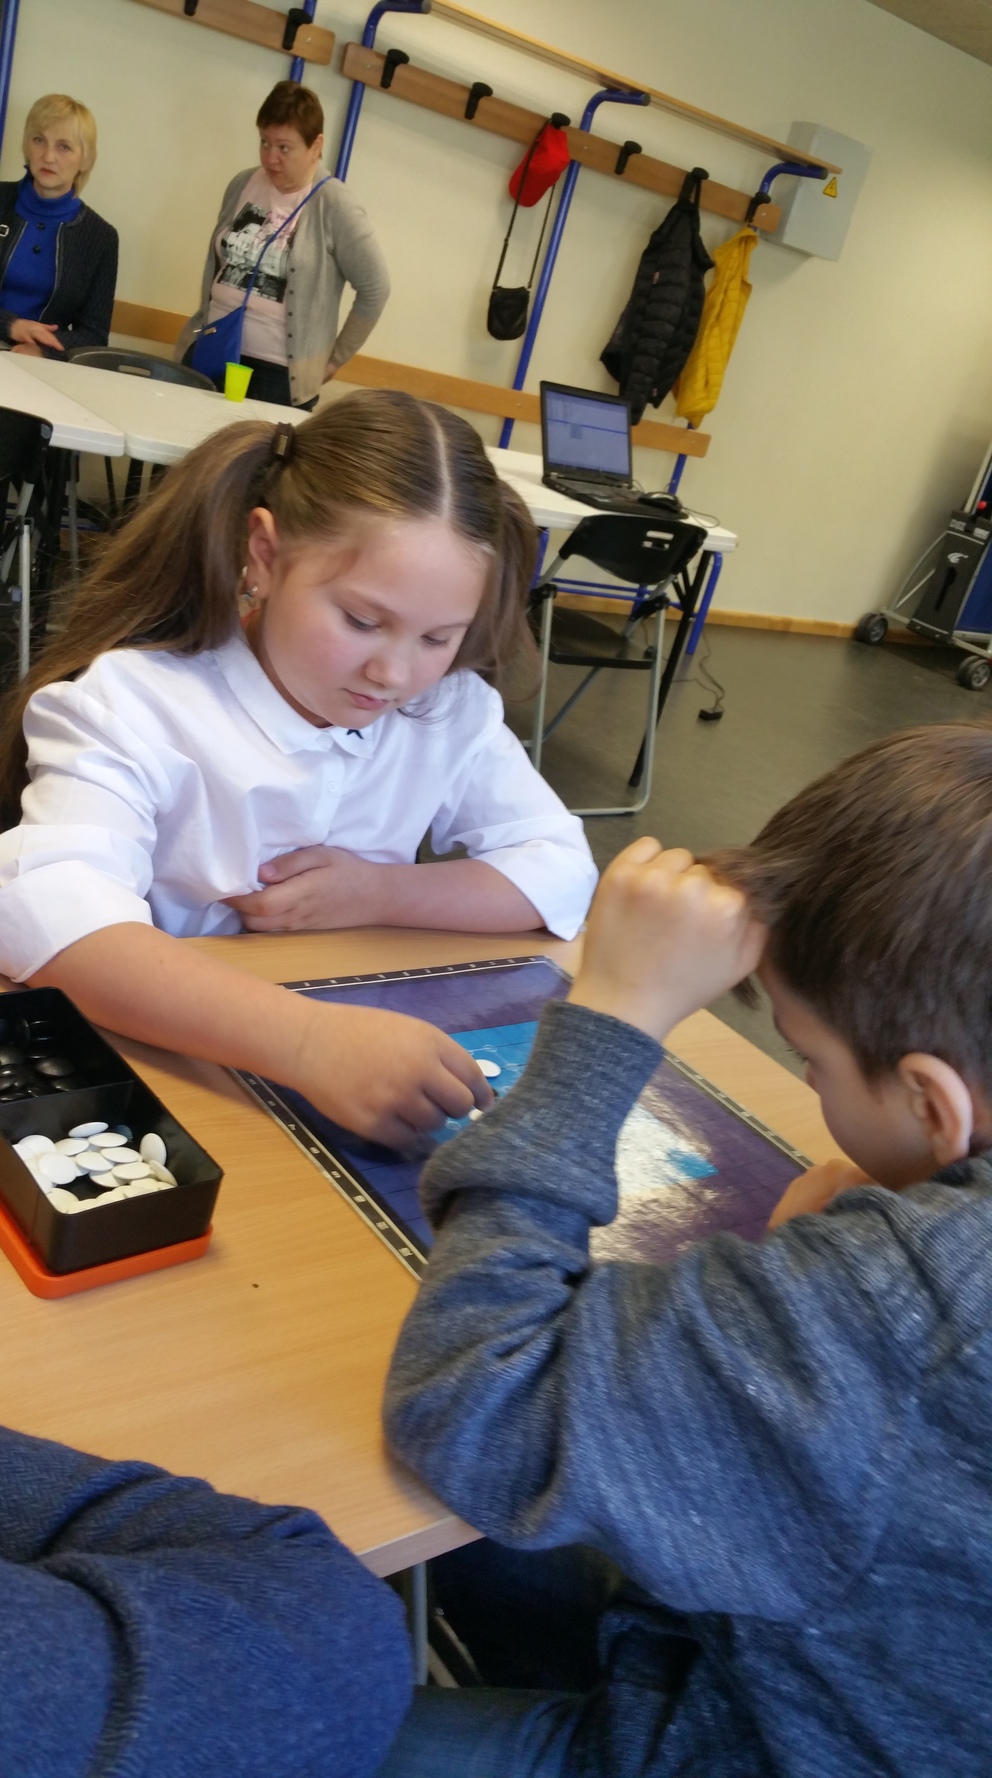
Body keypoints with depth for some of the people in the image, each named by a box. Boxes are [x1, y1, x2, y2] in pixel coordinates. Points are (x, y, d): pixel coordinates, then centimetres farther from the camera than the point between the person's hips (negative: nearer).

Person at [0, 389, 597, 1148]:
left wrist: (380, 893, -13)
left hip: (363, 1039, 3)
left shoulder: (452, 709, -1)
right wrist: (309, 1038, -46)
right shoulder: (133, 703, -16)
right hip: (155, 1066, -2)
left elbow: (562, 873, 1)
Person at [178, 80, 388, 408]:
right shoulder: (242, 184, 7)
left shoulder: (335, 208, -9)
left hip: (279, 373, -5)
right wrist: (203, 320, 15)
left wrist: (336, 358, -2)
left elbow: (374, 289, -6)